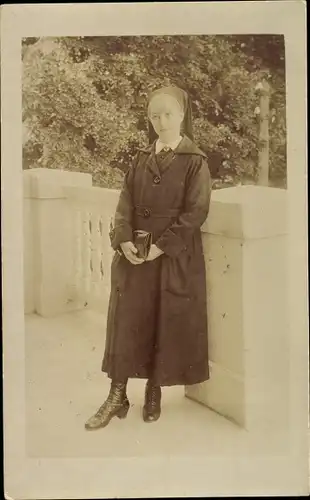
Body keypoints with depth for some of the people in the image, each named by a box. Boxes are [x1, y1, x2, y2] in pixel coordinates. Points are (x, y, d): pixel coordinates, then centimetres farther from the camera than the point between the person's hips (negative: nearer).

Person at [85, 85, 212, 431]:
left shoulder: (196, 161, -4)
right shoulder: (142, 158, 9)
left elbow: (195, 212, -11)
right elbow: (126, 204, 5)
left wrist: (160, 246, -18)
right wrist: (124, 240, -12)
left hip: (175, 258, -4)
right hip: (135, 254, 4)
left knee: (168, 324, 5)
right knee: (125, 321, 3)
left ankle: (154, 392, 25)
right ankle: (117, 396, 14)